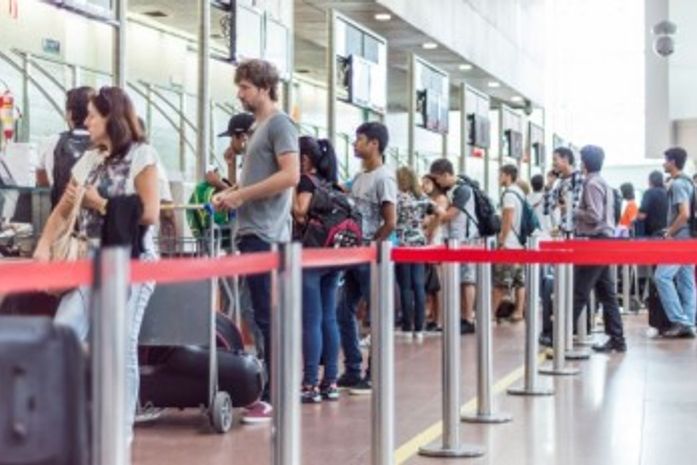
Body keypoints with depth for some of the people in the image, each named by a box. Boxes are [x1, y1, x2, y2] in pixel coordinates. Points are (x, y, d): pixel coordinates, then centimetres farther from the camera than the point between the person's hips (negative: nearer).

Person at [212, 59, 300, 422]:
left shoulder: (279, 123, -7)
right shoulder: (259, 126, 20)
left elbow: (290, 176, -19)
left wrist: (240, 195, -15)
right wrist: (231, 193, 9)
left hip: (265, 236, -10)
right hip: (253, 232, 10)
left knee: (269, 318, -8)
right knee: (264, 316, 11)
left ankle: (275, 397, -5)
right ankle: (273, 390, 15)